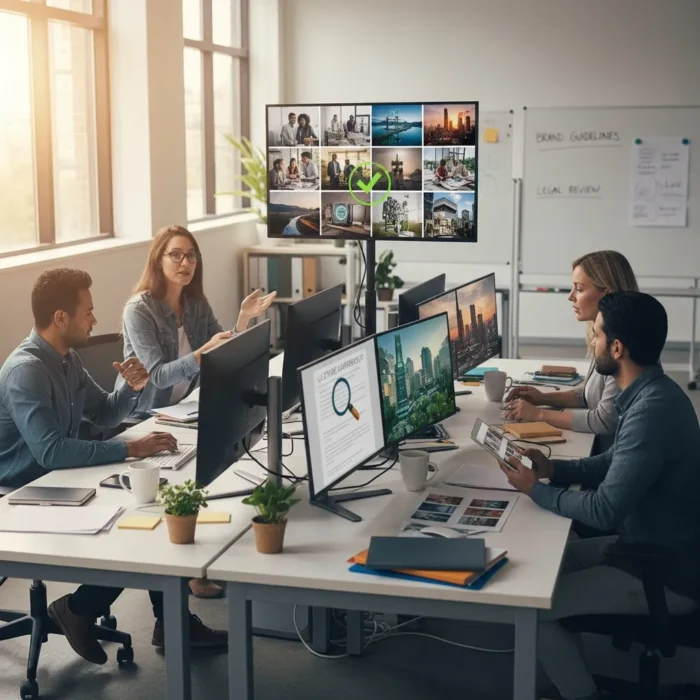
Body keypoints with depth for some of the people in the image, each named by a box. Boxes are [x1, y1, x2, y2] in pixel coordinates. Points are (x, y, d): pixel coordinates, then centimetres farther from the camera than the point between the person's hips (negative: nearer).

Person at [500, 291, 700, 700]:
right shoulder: (652, 392, 2)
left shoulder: (652, 410, -30)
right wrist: (554, 468, 3)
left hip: (667, 575, -10)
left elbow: (604, 511, -28)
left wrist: (537, 490, -13)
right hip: (655, 546, 10)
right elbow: (620, 462, 17)